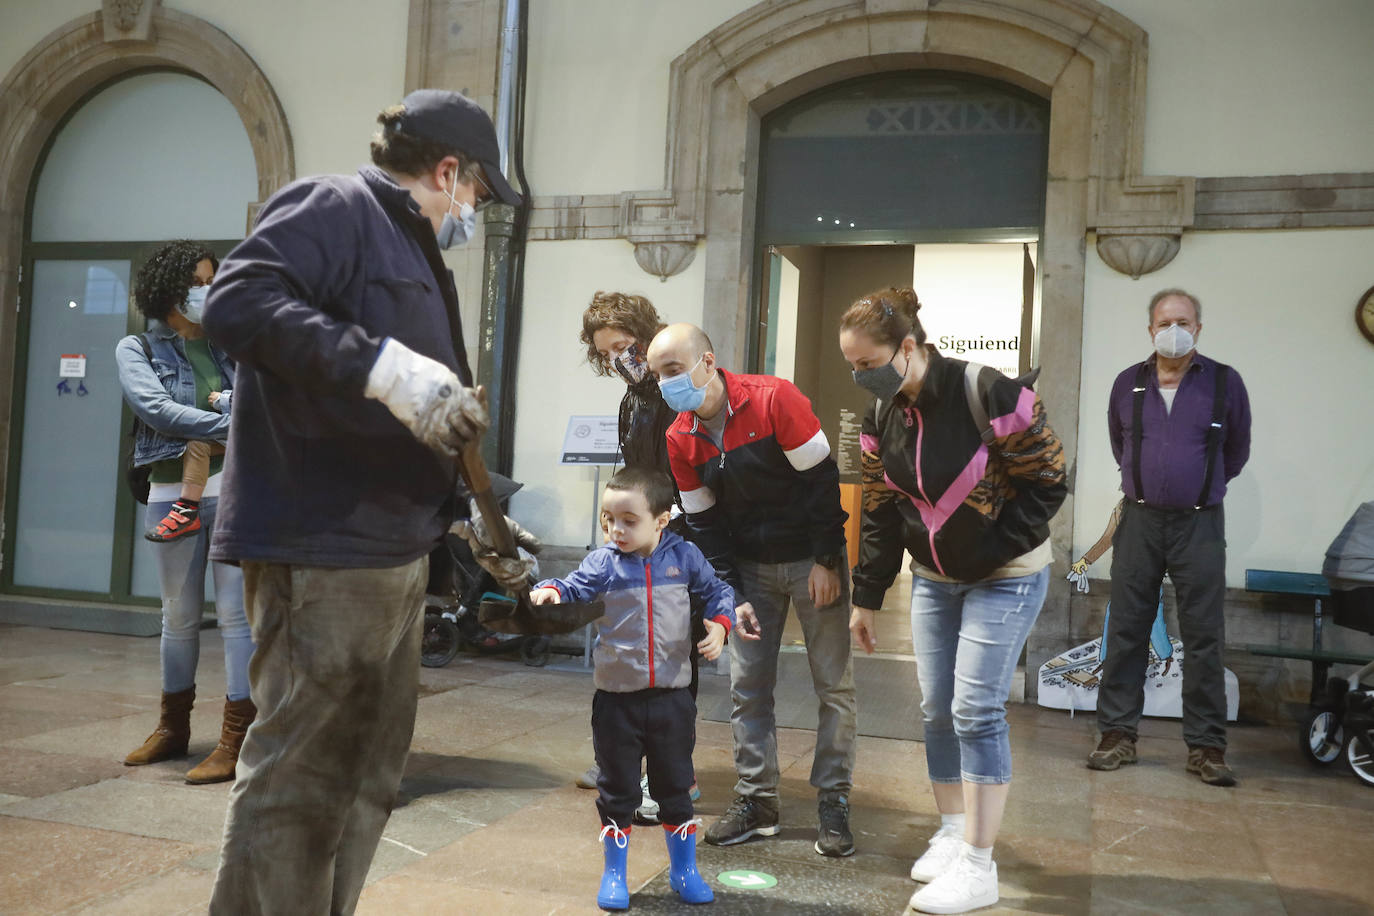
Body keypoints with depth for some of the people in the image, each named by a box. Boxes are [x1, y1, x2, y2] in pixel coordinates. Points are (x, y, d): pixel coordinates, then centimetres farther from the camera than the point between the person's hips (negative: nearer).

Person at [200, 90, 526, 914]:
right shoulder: (337, 208, -5)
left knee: (369, 774, 18)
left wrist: (473, 515, 24)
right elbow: (238, 300, -23)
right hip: (323, 548, -10)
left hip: (395, 553, 10)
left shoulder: (417, 257, 23)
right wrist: (386, 367, -30)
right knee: (299, 777, -4)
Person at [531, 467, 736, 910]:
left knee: (676, 786, 14)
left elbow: (716, 592, 8)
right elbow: (574, 587, -14)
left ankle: (684, 869, 32)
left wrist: (719, 625, -9)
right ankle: (614, 874, 27)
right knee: (617, 790, 9)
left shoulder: (684, 556, -3)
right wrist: (550, 591, -35)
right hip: (617, 697, 0)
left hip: (671, 696, 1)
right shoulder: (603, 562, -5)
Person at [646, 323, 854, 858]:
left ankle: (833, 803, 13)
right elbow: (703, 523, 2)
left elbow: (822, 479, -16)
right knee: (747, 684, 5)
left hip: (812, 559, -4)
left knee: (834, 685, 1)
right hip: (751, 567, 5)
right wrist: (732, 595, -5)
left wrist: (826, 561, -15)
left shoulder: (774, 400, -19)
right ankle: (757, 801, 17)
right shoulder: (680, 440, -3)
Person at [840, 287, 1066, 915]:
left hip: (1004, 576, -6)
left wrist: (996, 546, -21)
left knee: (976, 709, -8)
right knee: (936, 710, 8)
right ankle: (953, 832, 26)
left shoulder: (989, 395, -22)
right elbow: (879, 514, 6)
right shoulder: (881, 418, -2)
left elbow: (1047, 481, -16)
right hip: (933, 580, 6)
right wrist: (866, 598, 8)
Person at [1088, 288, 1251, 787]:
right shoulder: (1128, 383, 6)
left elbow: (1236, 451, 13)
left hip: (1199, 525, -2)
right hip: (1139, 521, 2)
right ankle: (1117, 735, 13)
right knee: (1126, 633, 4)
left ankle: (1206, 747, 9)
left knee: (1204, 639, 1)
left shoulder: (1225, 382, 0)